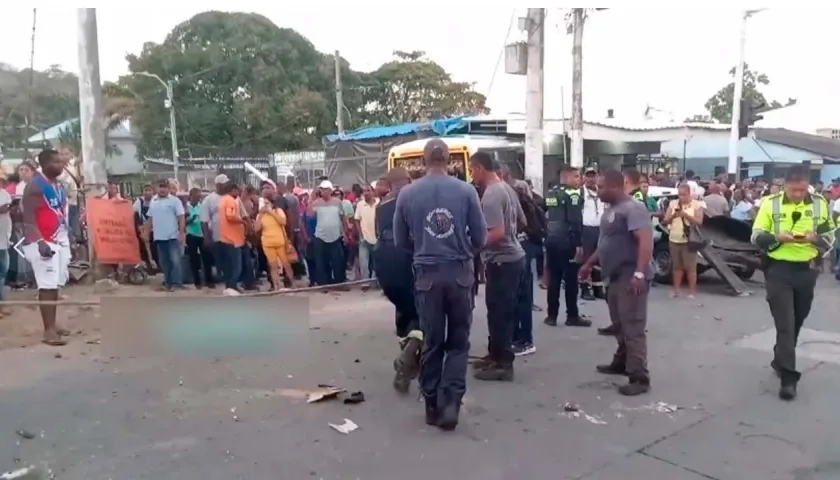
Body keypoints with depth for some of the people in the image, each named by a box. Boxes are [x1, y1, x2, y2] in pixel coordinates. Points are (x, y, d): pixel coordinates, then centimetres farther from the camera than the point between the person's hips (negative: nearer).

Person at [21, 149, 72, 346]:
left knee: (56, 284, 12)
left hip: (61, 240, 8)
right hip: (43, 242, -8)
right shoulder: (35, 185, -11)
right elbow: (28, 217, -17)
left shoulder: (60, 185, 14)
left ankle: (52, 324, 21)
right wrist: (40, 241, -27)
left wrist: (67, 237, 18)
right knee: (47, 285, -10)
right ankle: (48, 330, -9)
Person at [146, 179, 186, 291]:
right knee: (164, 261, 12)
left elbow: (181, 218, -10)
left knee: (175, 260, -6)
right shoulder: (153, 202, 12)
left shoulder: (175, 200, -6)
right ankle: (168, 282, 20)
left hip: (172, 236, -6)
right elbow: (150, 219, 17)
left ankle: (176, 282, 0)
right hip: (159, 237, 6)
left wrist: (181, 233, -17)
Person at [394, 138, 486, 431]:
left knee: (432, 342, 11)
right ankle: (451, 401, 0)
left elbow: (400, 241, 5)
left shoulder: (407, 194, -1)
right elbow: (480, 237, 0)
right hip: (460, 272, -1)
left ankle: (432, 405, 20)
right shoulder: (466, 191, -4)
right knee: (458, 341, 11)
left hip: (427, 275, 1)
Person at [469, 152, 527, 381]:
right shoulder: (507, 188, 11)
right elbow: (522, 221, 19)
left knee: (499, 313, -2)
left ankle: (504, 364, 6)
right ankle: (495, 355, 29)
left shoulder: (490, 196, -19)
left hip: (502, 261, -10)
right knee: (503, 311, 17)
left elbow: (497, 233, -26)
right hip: (514, 256, 10)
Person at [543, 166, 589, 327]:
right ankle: (572, 316, 6)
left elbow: (544, 218, 15)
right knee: (571, 280, 1)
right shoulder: (572, 195, -11)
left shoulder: (549, 194, 13)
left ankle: (552, 315, 12)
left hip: (551, 241, 7)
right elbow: (575, 221, -18)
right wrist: (578, 244, -16)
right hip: (566, 242, -7)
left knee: (553, 279, 10)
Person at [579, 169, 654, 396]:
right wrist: (589, 264, 28)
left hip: (630, 278, -10)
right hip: (615, 277, 10)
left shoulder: (633, 208, -15)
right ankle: (621, 362, 34)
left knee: (633, 328, -8)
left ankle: (639, 378, -5)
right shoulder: (611, 209, 15)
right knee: (620, 325, 20)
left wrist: (639, 273, -34)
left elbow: (646, 241, -26)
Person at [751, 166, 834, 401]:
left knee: (797, 322, 16)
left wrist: (816, 238, -16)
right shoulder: (771, 203, -4)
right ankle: (788, 377, -5)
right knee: (785, 323, -7)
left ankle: (780, 360, 37)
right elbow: (756, 236, -3)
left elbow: (831, 236, 6)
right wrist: (777, 237, -23)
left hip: (807, 270, 3)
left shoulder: (820, 204, 2)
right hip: (779, 269, -3)